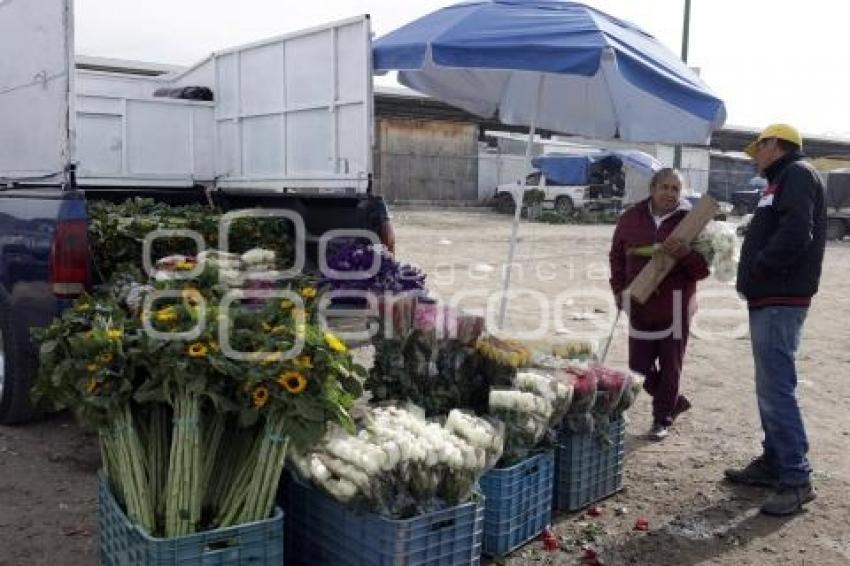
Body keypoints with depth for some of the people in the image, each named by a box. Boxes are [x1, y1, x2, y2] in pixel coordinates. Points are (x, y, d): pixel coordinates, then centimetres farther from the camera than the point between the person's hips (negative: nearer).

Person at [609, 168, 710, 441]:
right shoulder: (632, 217, 5)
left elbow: (704, 268, -5)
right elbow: (617, 256, 16)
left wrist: (686, 254, -24)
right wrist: (619, 289, 9)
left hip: (675, 306, -3)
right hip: (640, 305, 3)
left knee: (670, 366, 3)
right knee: (639, 365, 9)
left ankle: (662, 420, 19)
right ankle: (675, 401, 33)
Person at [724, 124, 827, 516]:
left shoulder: (798, 175, -9)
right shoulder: (782, 182, 21)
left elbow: (796, 234, -23)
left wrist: (758, 267, -14)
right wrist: (753, 277, 8)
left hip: (781, 302, -11)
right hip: (769, 299, 11)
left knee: (776, 389, -11)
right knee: (770, 387, 15)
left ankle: (797, 479, -5)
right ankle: (773, 462, 25)